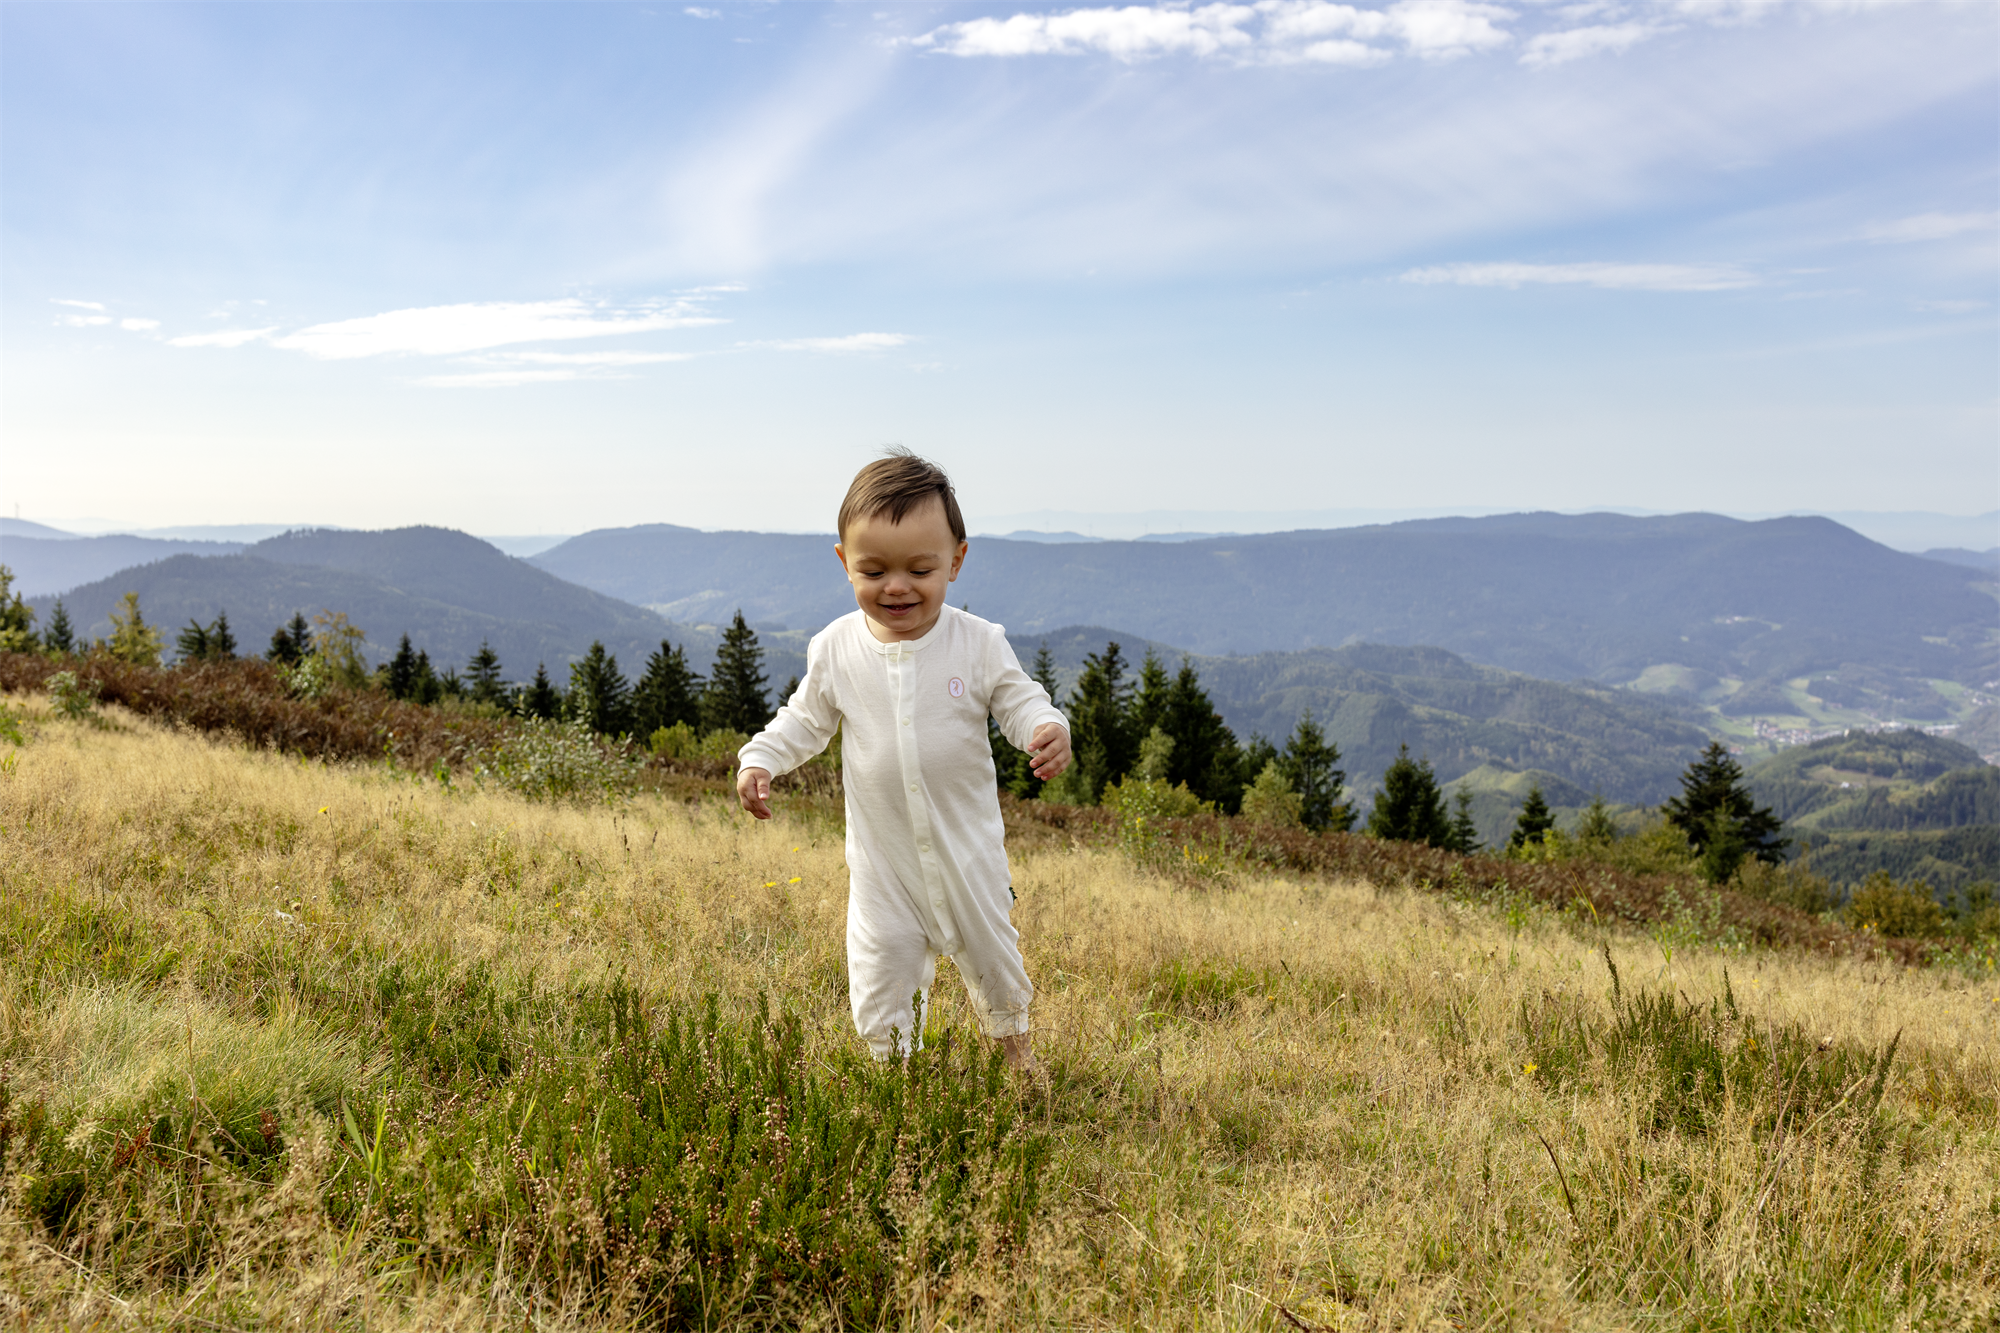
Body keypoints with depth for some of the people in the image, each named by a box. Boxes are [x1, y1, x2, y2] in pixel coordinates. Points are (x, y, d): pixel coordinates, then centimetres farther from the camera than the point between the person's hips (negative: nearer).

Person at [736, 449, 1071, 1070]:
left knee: (988, 945, 18)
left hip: (967, 840, 0)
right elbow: (807, 718, 5)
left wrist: (1047, 728, -31)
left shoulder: (978, 643, -13)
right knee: (881, 956, 5)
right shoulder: (835, 649, -7)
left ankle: (1012, 1039, 46)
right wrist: (759, 759, -9)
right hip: (881, 847, 0)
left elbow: (1019, 700, -8)